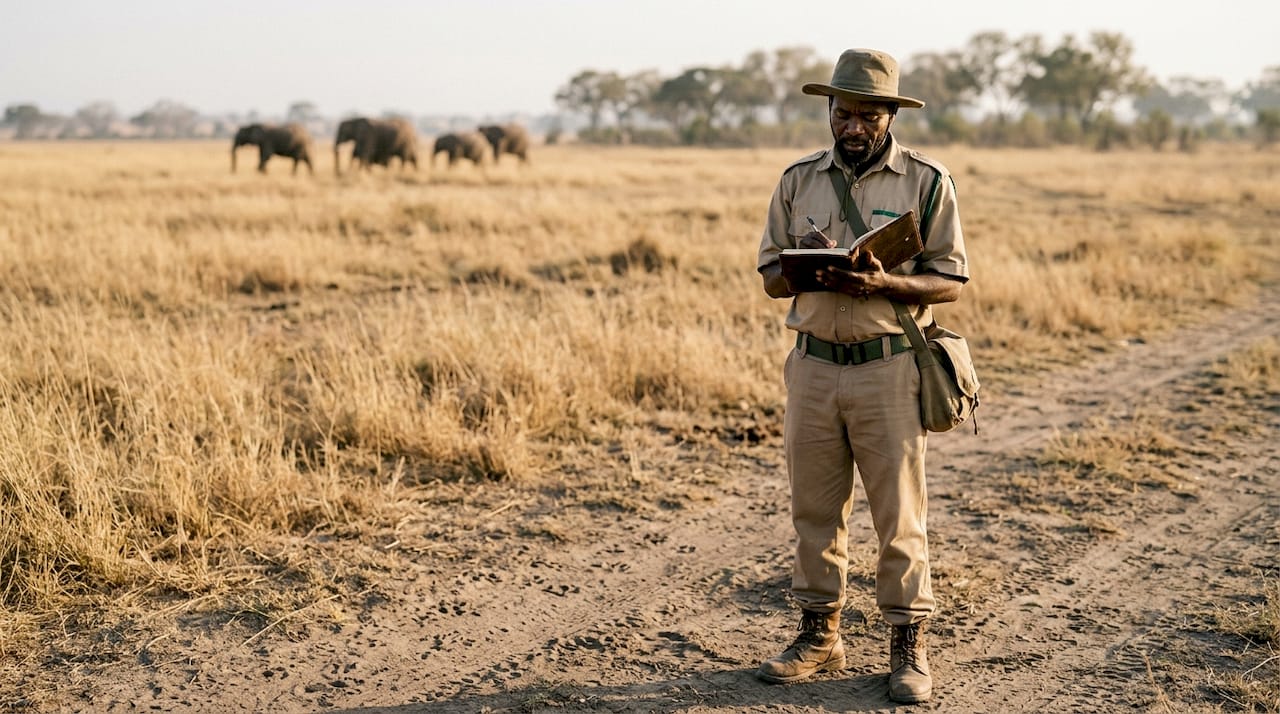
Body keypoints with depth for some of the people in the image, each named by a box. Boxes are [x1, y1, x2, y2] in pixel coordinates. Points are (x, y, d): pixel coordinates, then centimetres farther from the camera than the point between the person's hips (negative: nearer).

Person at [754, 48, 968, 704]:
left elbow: (949, 282, -3)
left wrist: (881, 283, -20)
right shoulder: (798, 180, 8)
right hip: (813, 364, 3)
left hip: (888, 368, -3)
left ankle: (908, 648, 13)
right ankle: (819, 636, 22)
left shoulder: (926, 181, -2)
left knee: (899, 515, 2)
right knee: (814, 511, 10)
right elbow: (771, 277, 10)